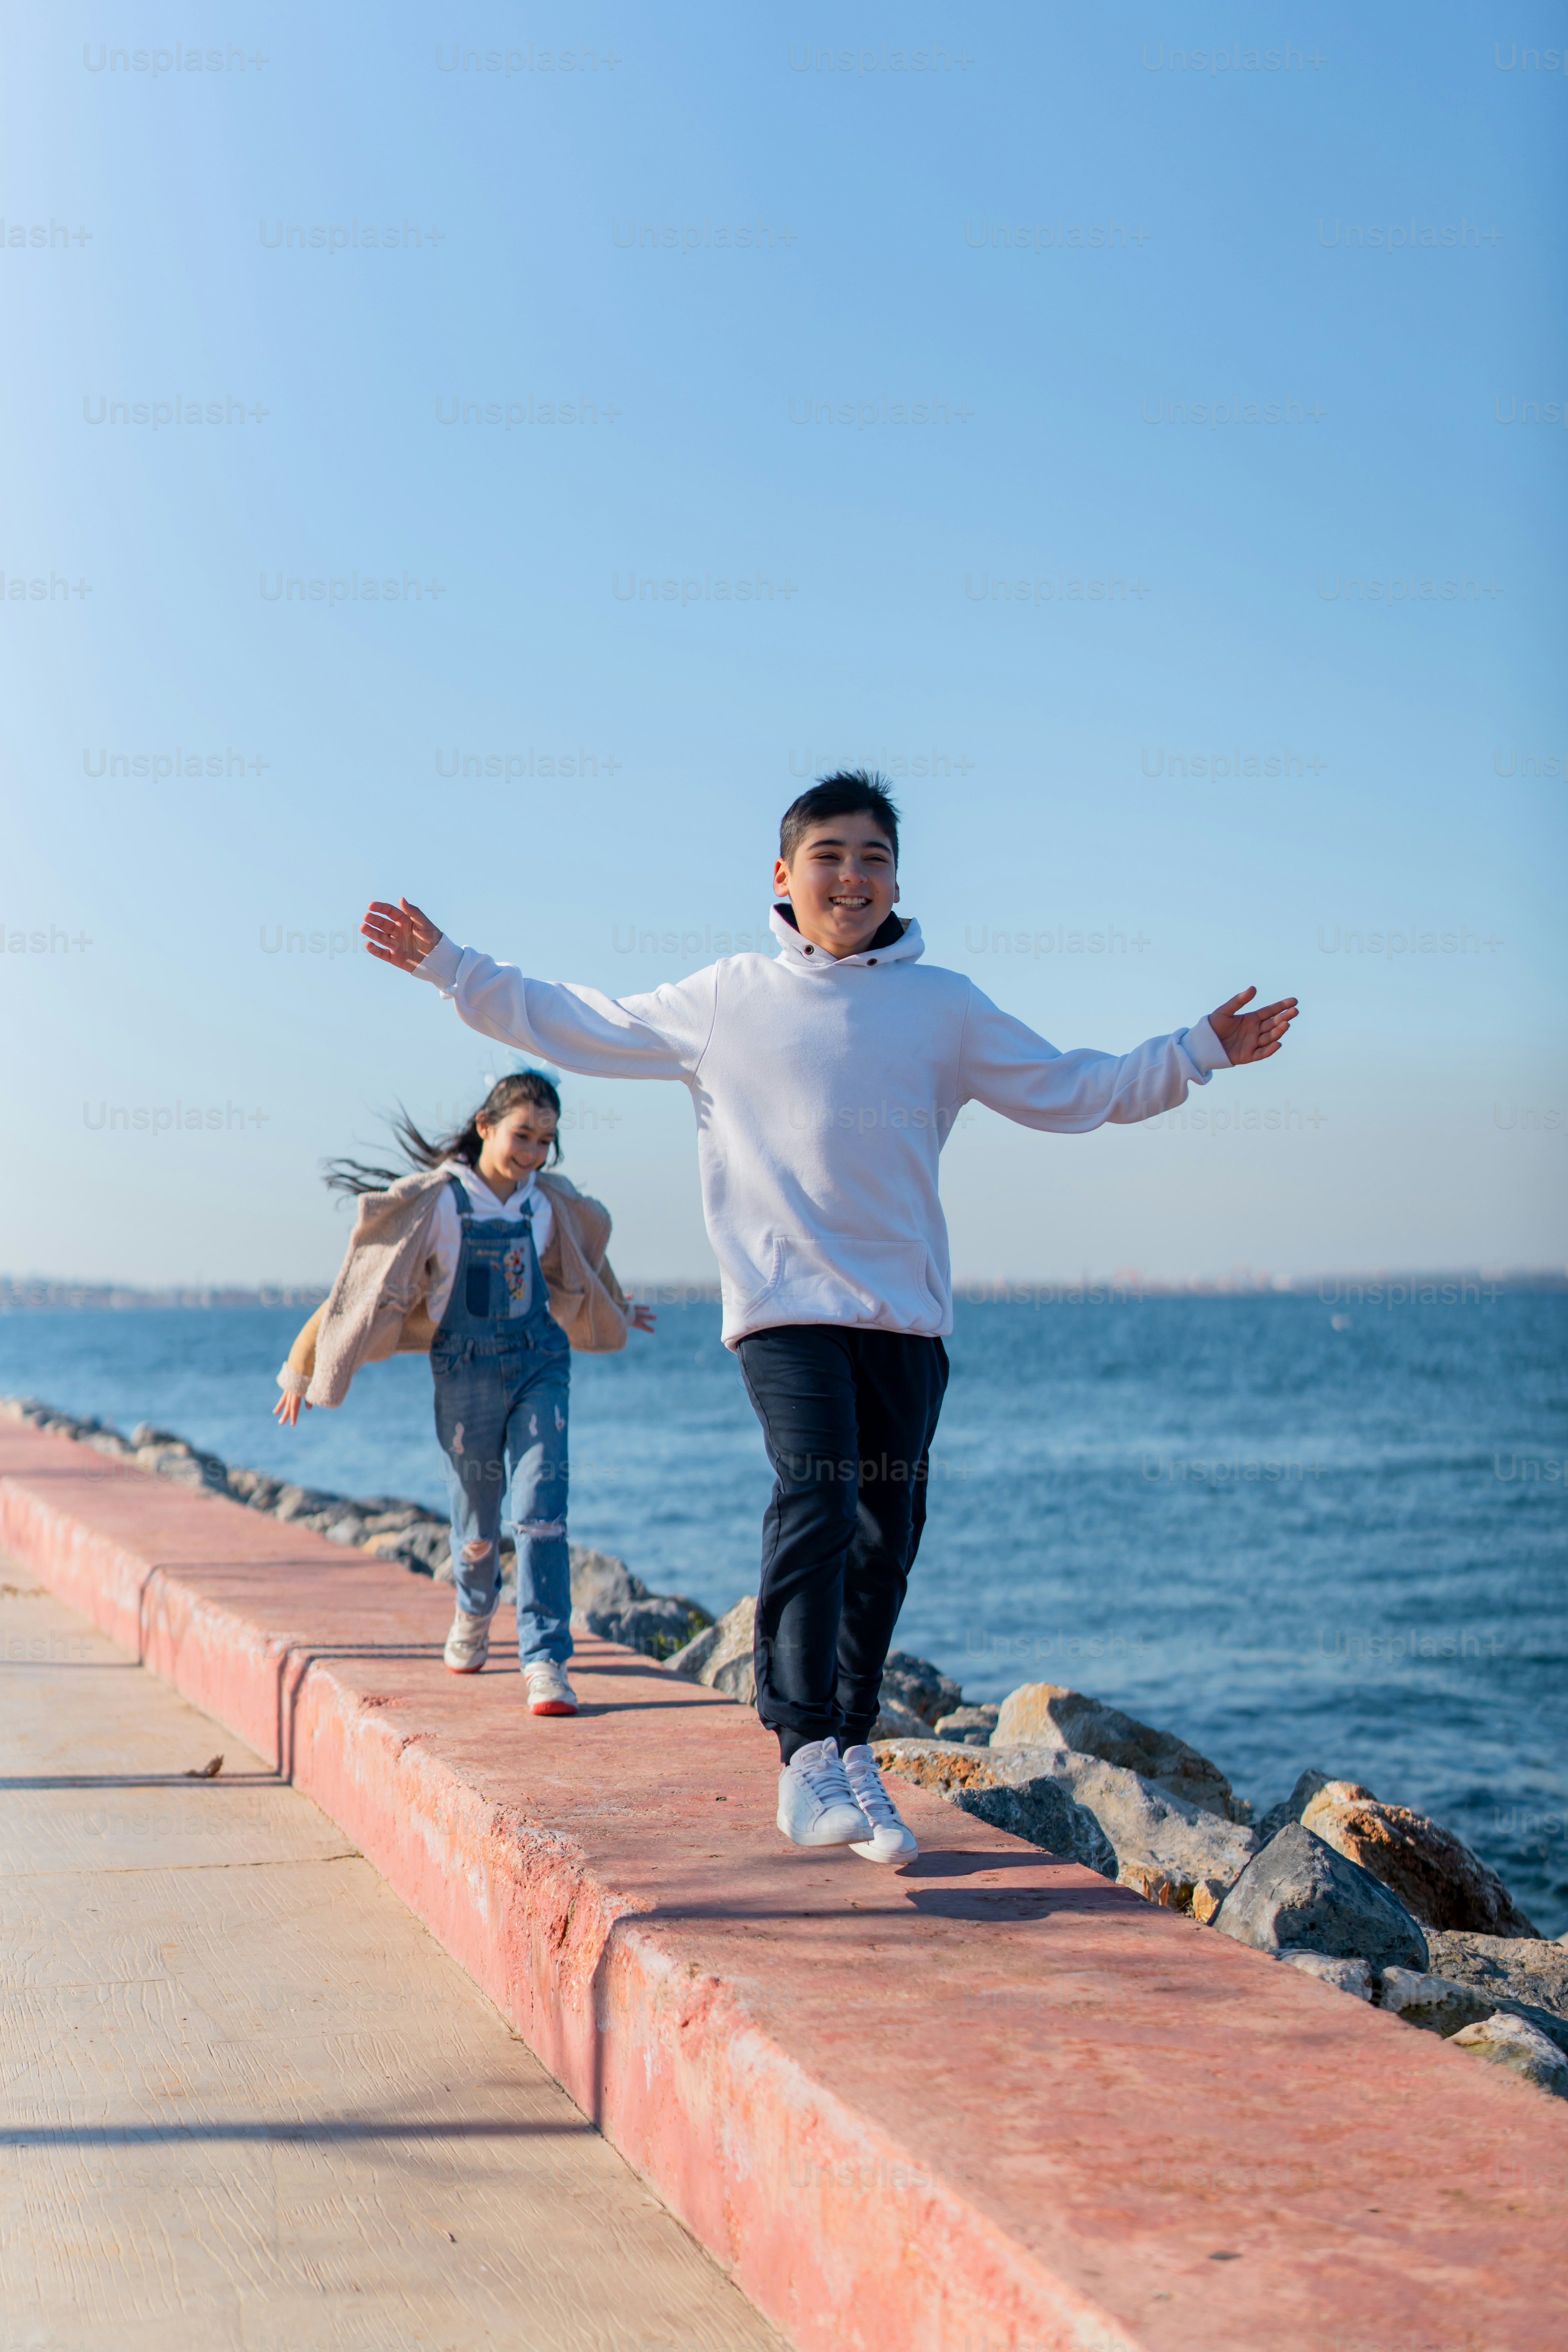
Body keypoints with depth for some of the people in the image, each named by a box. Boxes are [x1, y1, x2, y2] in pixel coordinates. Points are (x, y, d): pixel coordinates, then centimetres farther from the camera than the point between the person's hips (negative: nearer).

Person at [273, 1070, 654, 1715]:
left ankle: (545, 1661, -12)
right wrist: (303, 1370, 2)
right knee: (477, 1519, 9)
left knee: (540, 1510, -12)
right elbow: (368, 1283, -4)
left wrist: (620, 1317, 45)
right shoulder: (436, 1203, -10)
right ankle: (474, 1613, 41)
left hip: (540, 1361, 2)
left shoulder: (550, 1205, 3)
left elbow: (576, 1273, 27)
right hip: (467, 1371, -2)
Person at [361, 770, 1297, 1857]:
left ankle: (853, 1748, 22)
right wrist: (449, 965, 15)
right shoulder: (725, 999, 8)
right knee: (815, 1502, -21)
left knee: (884, 1538, 5)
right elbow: (577, 1026, 17)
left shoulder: (945, 1007, 11)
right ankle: (809, 1756, -22)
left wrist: (1198, 1051, 8)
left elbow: (1073, 1090, 16)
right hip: (783, 1303, -2)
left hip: (907, 1313, 3)